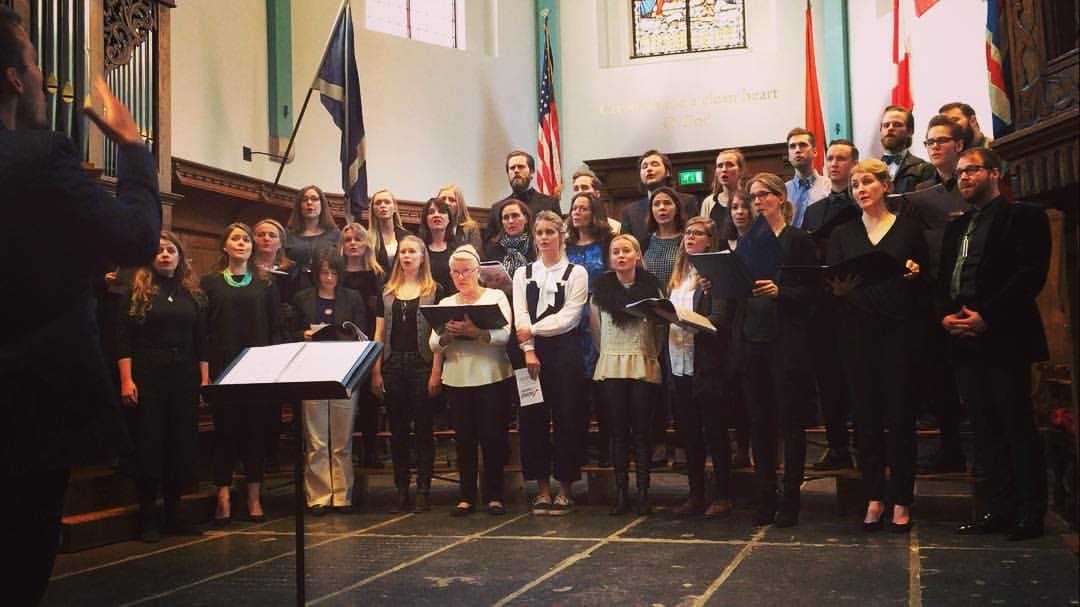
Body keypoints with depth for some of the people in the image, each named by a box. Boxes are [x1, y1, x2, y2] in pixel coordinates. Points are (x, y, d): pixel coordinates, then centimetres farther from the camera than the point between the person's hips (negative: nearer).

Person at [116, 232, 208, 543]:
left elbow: (202, 341, 11)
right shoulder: (138, 292, 1)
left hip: (184, 377, 4)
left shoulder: (193, 293, 11)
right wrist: (126, 380, -12)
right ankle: (147, 517, 7)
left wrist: (205, 379, 3)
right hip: (147, 376, -3)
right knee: (147, 444, -1)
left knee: (181, 444, 6)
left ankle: (174, 515, 15)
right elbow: (123, 339, -4)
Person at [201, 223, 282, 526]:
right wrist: (205, 368, -6)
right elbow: (202, 328, 3)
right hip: (223, 368, -1)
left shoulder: (265, 283, 11)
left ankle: (254, 498, 9)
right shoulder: (210, 282, 7)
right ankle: (223, 498, 5)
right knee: (225, 430, 0)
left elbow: (275, 327, 8)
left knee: (256, 430, 3)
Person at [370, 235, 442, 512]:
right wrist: (376, 372, 4)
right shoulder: (387, 291, 13)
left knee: (423, 428, 0)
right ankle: (401, 490, 13)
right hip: (393, 364, 4)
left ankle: (423, 490, 5)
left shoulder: (433, 290, 2)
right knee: (397, 429, 7)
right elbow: (379, 333, 11)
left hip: (421, 364, -3)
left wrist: (436, 372, -11)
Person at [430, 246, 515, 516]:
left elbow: (504, 334, -11)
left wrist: (475, 332, -26)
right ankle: (467, 496, 12)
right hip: (457, 379, 3)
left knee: (493, 436, -2)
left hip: (493, 377, -3)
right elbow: (434, 345, 4)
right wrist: (447, 335, -18)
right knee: (464, 438, 4)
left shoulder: (496, 296, 4)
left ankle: (494, 495, 8)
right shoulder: (445, 304, 13)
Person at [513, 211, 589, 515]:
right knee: (533, 418, 2)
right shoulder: (523, 273, 13)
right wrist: (528, 350, -11)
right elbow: (520, 316, 2)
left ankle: (564, 490, 7)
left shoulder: (576, 273, 4)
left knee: (566, 417, -2)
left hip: (564, 350, -3)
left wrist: (533, 330, -11)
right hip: (531, 351, 3)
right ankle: (543, 488, 11)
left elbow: (569, 317, -7)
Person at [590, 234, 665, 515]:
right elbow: (595, 327, 13)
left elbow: (661, 326, 8)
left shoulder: (651, 287, 4)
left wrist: (652, 354, 6)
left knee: (641, 430, -1)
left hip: (644, 365, -1)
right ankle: (621, 493, 7)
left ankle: (643, 493, 4)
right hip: (611, 366, 1)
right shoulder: (601, 288, 8)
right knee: (618, 430, 3)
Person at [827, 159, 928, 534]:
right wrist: (840, 288, -19)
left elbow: (923, 287, 6)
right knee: (865, 415, 3)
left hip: (898, 331, -2)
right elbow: (832, 283, 3)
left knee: (900, 415, -1)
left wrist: (914, 275, -15)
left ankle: (901, 501, 8)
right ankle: (873, 499, 11)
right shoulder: (843, 235, 11)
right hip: (856, 333, 2)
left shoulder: (908, 230, 6)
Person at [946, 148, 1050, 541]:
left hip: (1004, 338, -7)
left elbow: (1031, 274, -12)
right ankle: (1000, 508, 14)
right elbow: (943, 280, 18)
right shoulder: (956, 228, 21)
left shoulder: (1023, 217, -1)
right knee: (985, 428, 8)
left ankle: (1030, 513, 4)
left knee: (1017, 425, -3)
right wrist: (947, 315, -1)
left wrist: (986, 316, -17)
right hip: (965, 341, 7)